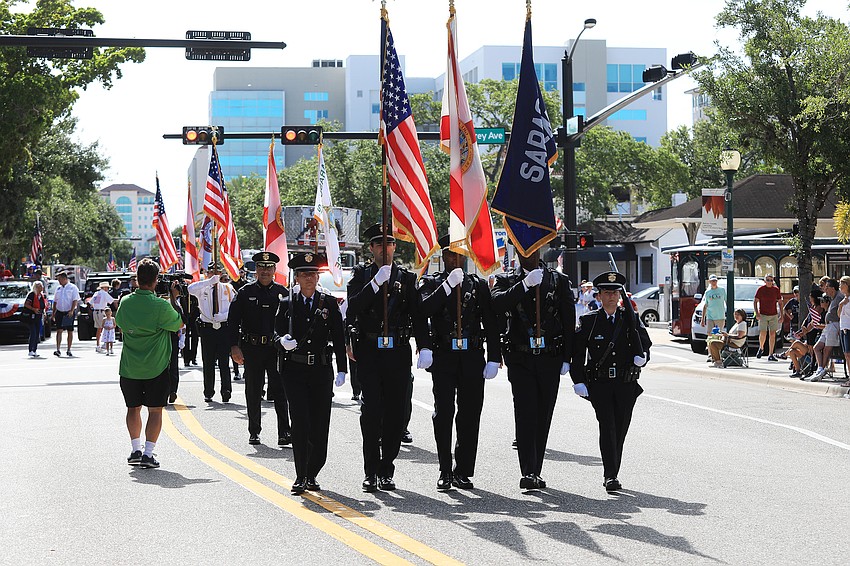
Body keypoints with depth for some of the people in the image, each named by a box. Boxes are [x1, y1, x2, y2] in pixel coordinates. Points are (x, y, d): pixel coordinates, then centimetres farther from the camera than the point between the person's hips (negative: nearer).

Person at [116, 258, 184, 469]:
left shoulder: (125, 302, -4)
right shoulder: (161, 306, -17)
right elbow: (179, 324, -1)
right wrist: (173, 298, 6)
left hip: (129, 368, 4)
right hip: (156, 367, -4)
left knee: (133, 408, 17)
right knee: (155, 410, 4)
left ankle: (136, 449, 17)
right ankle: (148, 453, -2)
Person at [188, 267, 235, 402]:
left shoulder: (228, 288, 7)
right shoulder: (202, 288, 3)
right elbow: (190, 289, -20)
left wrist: (223, 316, -11)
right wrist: (210, 281, -25)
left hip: (224, 329, 0)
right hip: (207, 329, 0)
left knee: (224, 362, -1)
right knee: (208, 363, 5)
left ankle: (226, 392, 3)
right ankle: (208, 393, 14)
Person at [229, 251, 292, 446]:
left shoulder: (282, 293, 6)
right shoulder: (245, 293, 5)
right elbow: (233, 320, 3)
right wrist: (235, 346, -6)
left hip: (277, 348, 0)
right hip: (252, 348, 0)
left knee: (280, 390, -6)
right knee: (253, 392, 8)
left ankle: (284, 432, -7)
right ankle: (254, 432, 18)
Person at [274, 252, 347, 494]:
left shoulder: (329, 303, 7)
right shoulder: (287, 304, 6)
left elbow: (339, 338, 6)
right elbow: (277, 332, 7)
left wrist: (341, 370, 0)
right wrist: (282, 341, -17)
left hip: (321, 371, 1)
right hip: (294, 371, -1)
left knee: (320, 425, 2)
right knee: (300, 423, -10)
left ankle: (312, 474, 16)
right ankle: (300, 477, -5)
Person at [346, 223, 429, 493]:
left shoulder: (407, 277, 11)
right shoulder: (361, 274, 7)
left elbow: (419, 316, 6)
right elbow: (353, 307, -8)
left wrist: (425, 348, -7)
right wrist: (376, 283, -18)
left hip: (398, 353, 2)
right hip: (369, 352, -2)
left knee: (395, 412, 4)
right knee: (371, 410, -9)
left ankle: (386, 471, 14)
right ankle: (371, 472, -3)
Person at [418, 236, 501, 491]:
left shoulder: (478, 284, 11)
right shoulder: (431, 283, 7)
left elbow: (491, 323, 8)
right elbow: (425, 309, -13)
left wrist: (494, 358, 0)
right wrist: (448, 285, -20)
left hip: (472, 358, 2)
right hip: (443, 357, -2)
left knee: (470, 416, 3)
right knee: (443, 414, -5)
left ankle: (463, 472, 11)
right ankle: (445, 472, 2)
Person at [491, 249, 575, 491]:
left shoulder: (559, 280, 8)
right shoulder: (506, 279, 6)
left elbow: (569, 320, 6)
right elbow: (498, 303, -15)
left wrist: (567, 358, 1)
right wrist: (525, 285, -24)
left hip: (550, 359, 2)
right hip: (520, 358, -2)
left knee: (543, 416, 6)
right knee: (525, 414, -12)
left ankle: (535, 471, 14)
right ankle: (528, 472, -16)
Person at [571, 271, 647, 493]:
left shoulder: (630, 319, 9)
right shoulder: (588, 321, 3)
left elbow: (643, 345, 12)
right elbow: (577, 354, 2)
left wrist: (641, 356, -11)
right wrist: (578, 381, -7)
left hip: (626, 385, 2)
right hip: (599, 384, -2)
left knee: (620, 430, 5)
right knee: (607, 426, -15)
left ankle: (612, 474, 18)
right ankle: (610, 476, -16)